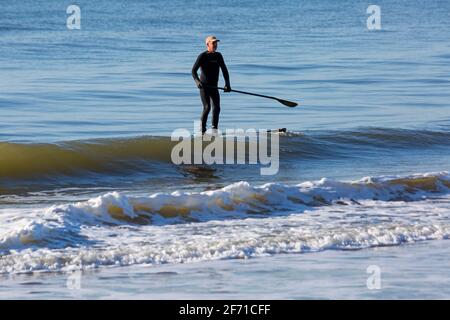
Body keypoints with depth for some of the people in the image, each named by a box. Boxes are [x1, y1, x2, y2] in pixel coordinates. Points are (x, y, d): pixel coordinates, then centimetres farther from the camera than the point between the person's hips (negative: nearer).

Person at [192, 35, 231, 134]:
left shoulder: (218, 56, 9)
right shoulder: (203, 56, -8)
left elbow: (224, 70, 13)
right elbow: (194, 70, -12)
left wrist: (227, 84, 2)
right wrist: (197, 81, -29)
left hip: (214, 87, 5)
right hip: (204, 86, -5)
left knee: (216, 108, -1)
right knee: (207, 107, -14)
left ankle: (214, 129, 8)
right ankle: (202, 129, -5)